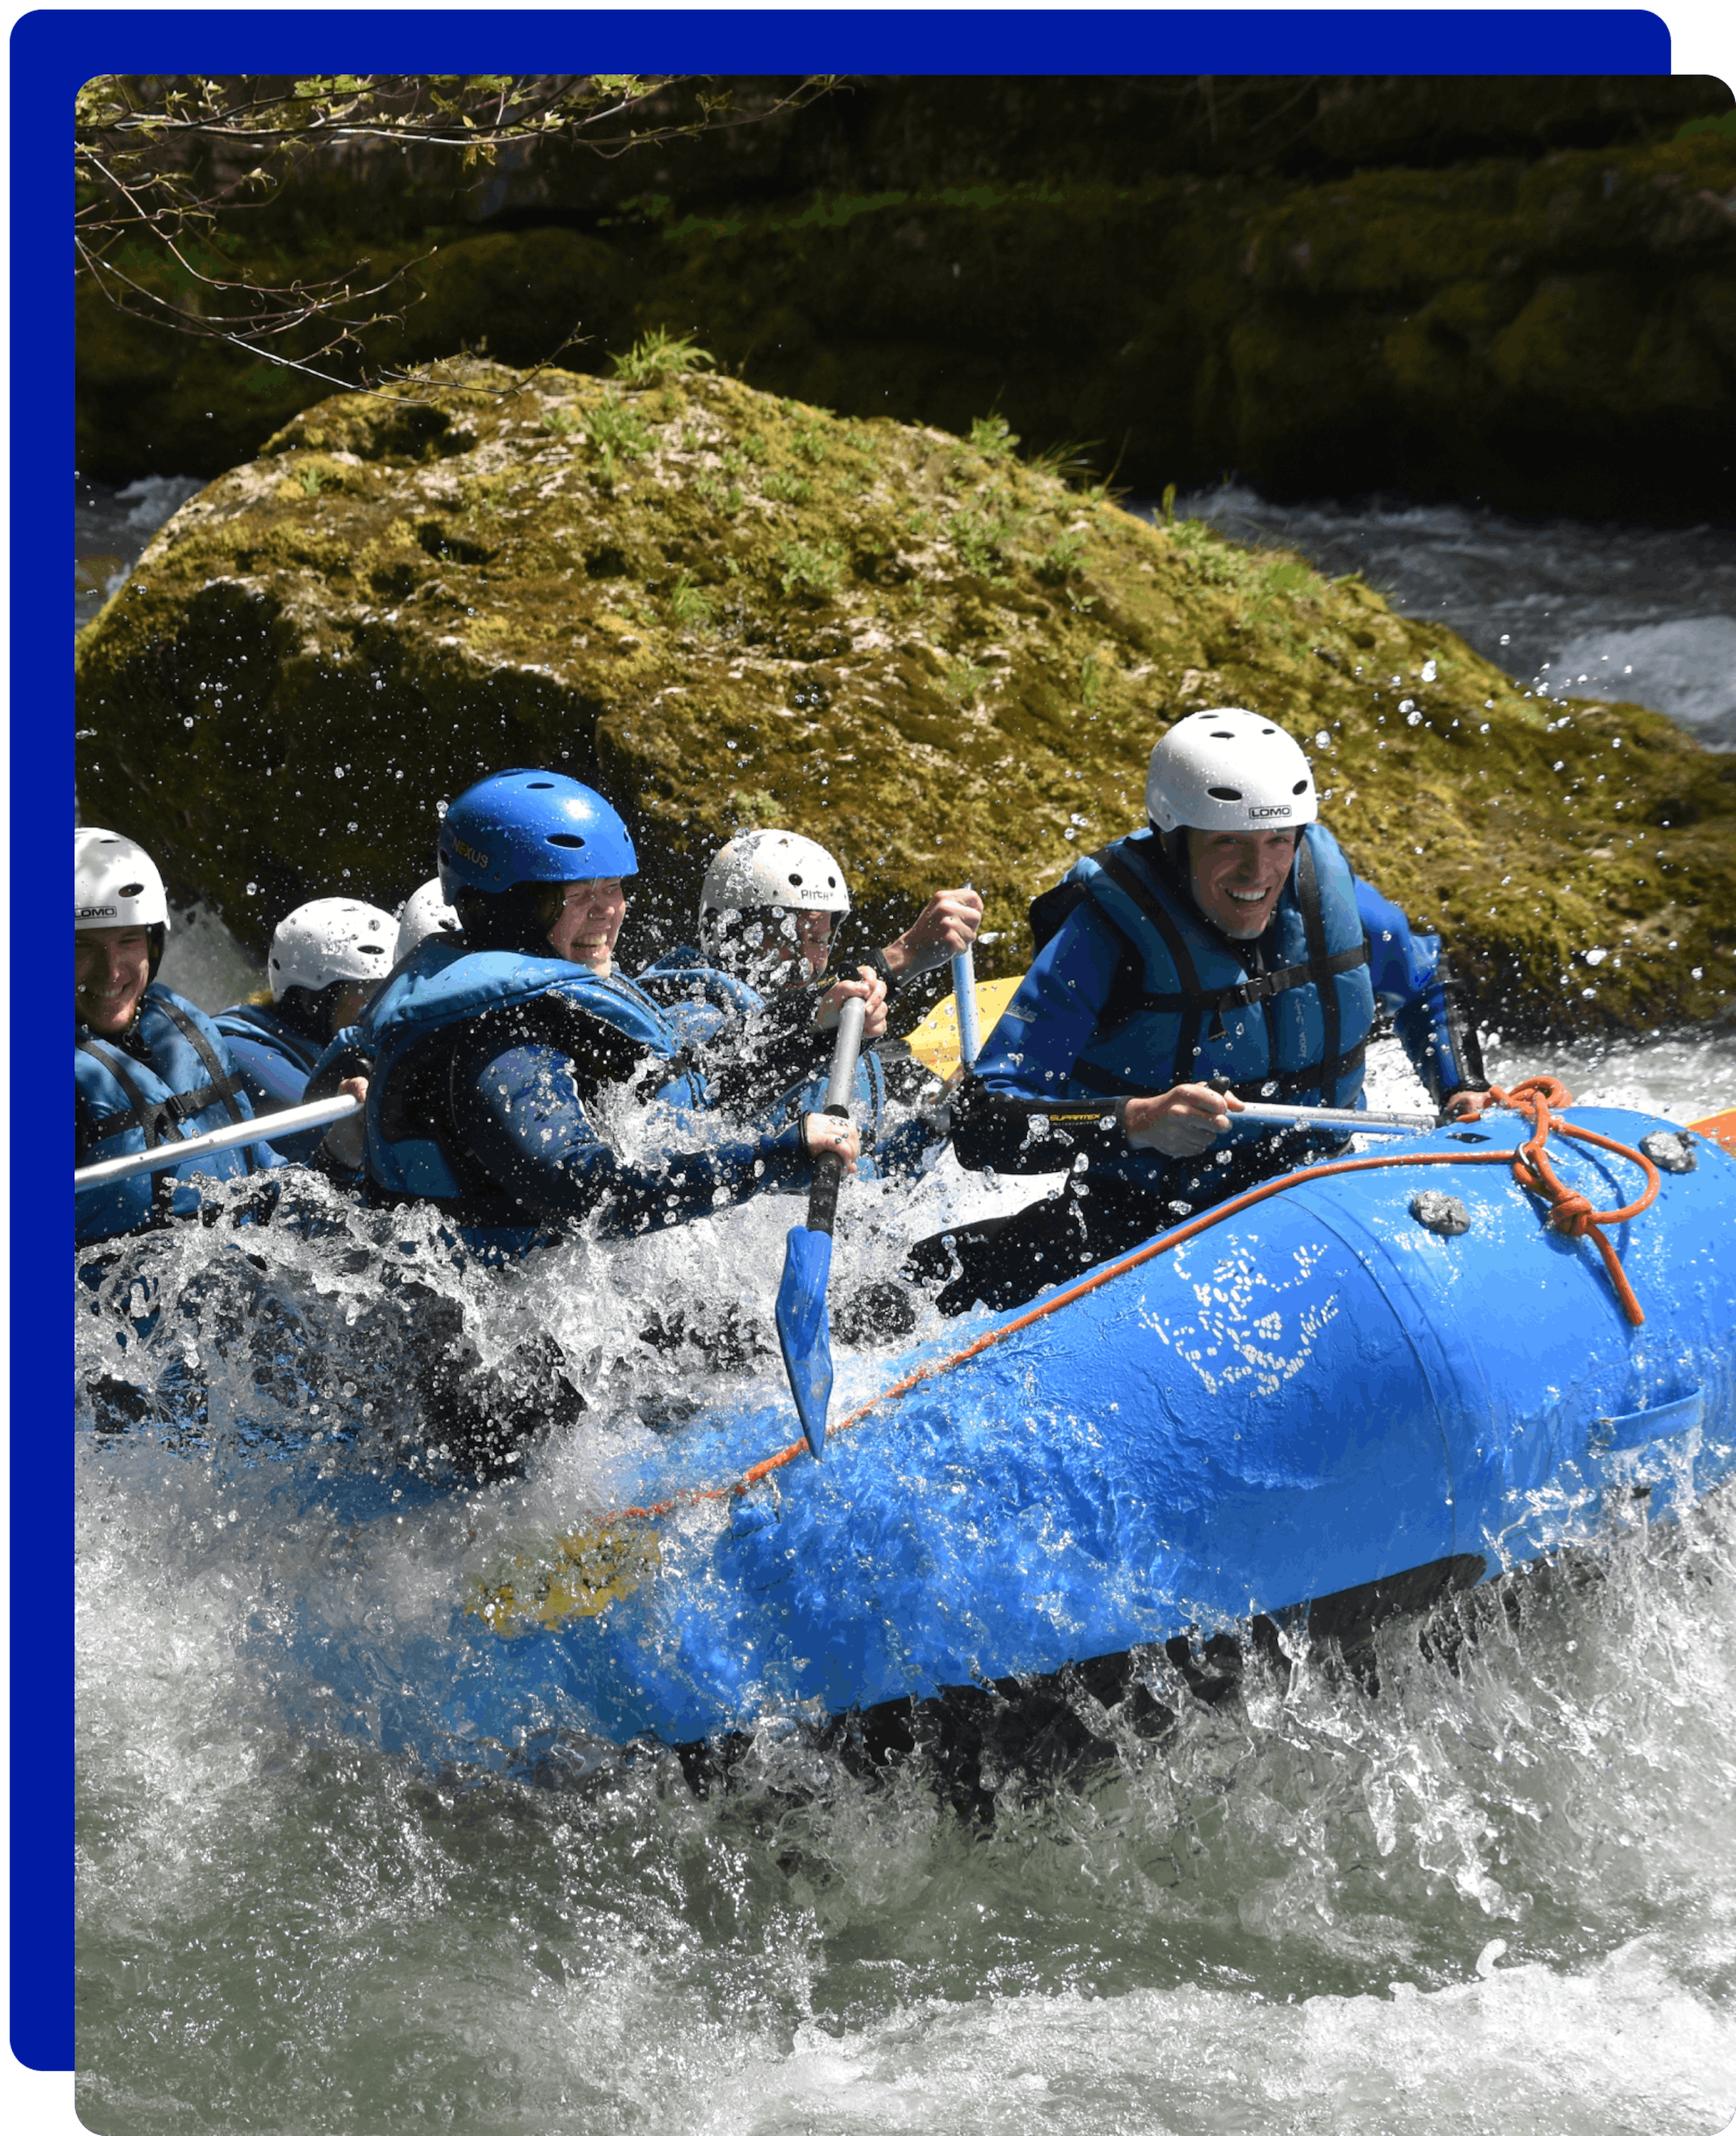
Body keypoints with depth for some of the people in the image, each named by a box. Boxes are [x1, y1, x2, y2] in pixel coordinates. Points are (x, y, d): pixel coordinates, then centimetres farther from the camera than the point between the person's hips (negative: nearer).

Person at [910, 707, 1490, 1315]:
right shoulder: (1098, 945, -21)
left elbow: (1425, 988, 18)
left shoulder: (1329, 895, -7)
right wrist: (1135, 1121, -41)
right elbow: (979, 1127, -27)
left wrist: (1464, 1095, 2)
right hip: (1138, 1217, -4)